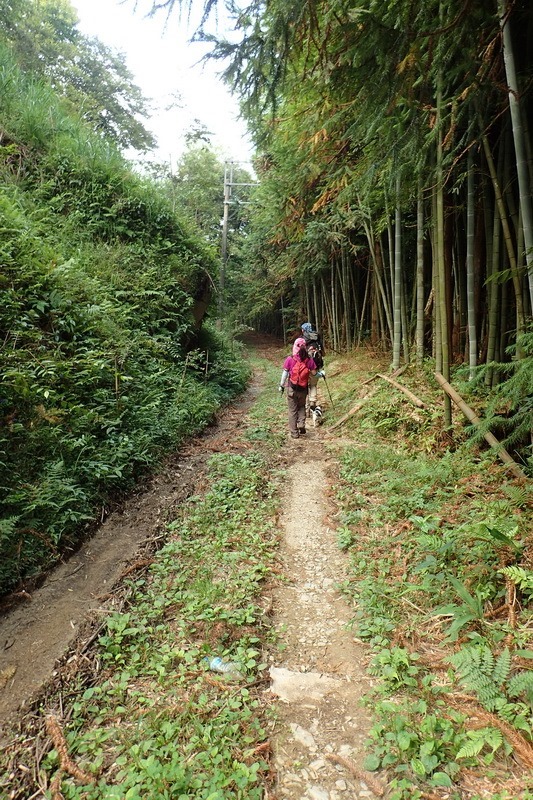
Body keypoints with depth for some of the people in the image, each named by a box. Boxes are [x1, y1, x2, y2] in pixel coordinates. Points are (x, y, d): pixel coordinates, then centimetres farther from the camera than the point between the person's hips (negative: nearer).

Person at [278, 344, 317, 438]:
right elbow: (313, 372, -3)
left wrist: (281, 385, 3)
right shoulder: (309, 360, -7)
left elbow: (285, 373, -6)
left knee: (292, 410, 9)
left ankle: (294, 433, 12)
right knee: (301, 407, 24)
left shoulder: (290, 359, -9)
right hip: (303, 389, 1)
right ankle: (301, 425, 6)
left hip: (292, 388, -1)